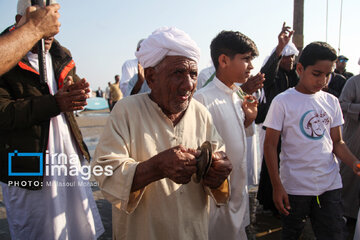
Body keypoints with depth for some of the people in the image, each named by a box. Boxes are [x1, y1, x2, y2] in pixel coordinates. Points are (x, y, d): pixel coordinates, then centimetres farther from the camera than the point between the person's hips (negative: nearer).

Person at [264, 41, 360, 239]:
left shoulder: (331, 102, 5)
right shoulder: (282, 102, -9)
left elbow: (337, 142, 12)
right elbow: (270, 145, -8)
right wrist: (277, 186, -12)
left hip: (330, 185, 4)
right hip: (294, 187, -3)